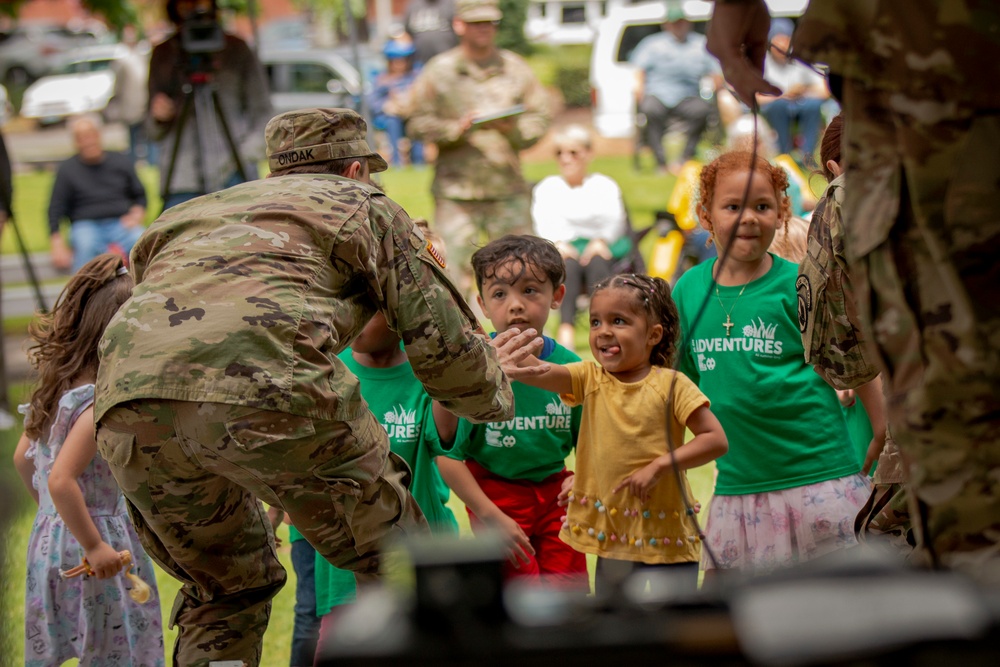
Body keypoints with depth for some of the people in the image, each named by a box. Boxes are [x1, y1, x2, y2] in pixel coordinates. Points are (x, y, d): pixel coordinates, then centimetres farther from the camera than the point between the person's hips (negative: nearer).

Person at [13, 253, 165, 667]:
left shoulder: (56, 392, 7)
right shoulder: (97, 407, -21)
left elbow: (22, 458, 18)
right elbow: (61, 480, -29)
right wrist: (94, 547, -24)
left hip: (49, 536, 9)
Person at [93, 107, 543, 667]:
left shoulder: (191, 214, 39)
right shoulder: (363, 205, 26)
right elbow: (440, 339, 21)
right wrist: (492, 387, 43)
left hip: (127, 399, 5)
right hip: (262, 386, -5)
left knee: (225, 589, 26)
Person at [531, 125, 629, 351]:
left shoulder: (605, 186, 21)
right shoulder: (546, 188, 22)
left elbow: (615, 220, 1)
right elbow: (543, 222, 1)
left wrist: (601, 241, -22)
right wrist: (557, 244, -22)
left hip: (599, 249, 1)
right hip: (563, 252, -1)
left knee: (596, 263, -36)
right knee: (569, 264, -37)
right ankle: (566, 329, -55)